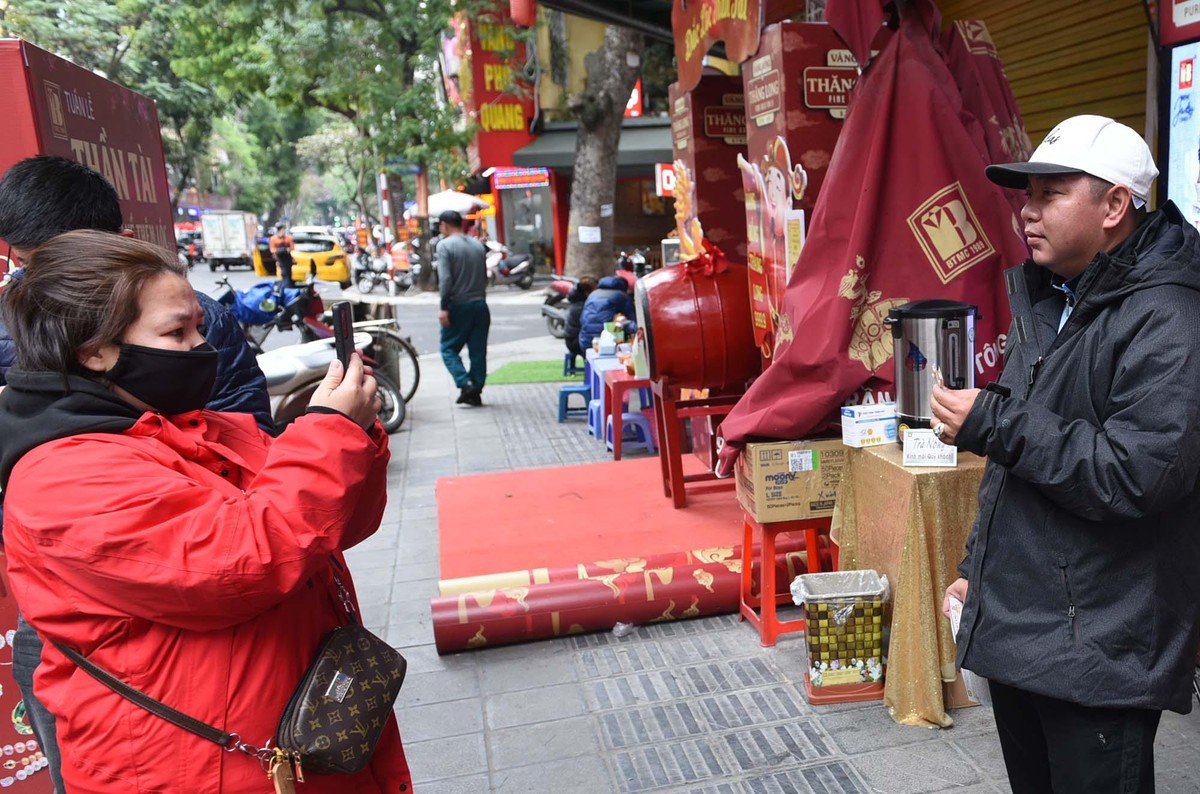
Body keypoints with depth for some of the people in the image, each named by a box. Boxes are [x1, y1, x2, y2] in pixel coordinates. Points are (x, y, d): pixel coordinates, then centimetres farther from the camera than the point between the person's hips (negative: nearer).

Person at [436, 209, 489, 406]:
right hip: (480, 304, 5)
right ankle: (476, 391, 11)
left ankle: (466, 384, -11)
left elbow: (445, 279, -17)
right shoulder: (477, 244, 11)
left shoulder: (445, 245, -8)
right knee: (478, 351, 8)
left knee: (449, 348, 6)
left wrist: (444, 307, -16)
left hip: (458, 306, -5)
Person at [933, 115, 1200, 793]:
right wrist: (978, 568, 18)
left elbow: (1136, 475, -26)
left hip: (1098, 655, -8)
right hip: (1013, 630, 8)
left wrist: (993, 423, -20)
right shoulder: (1045, 304, 11)